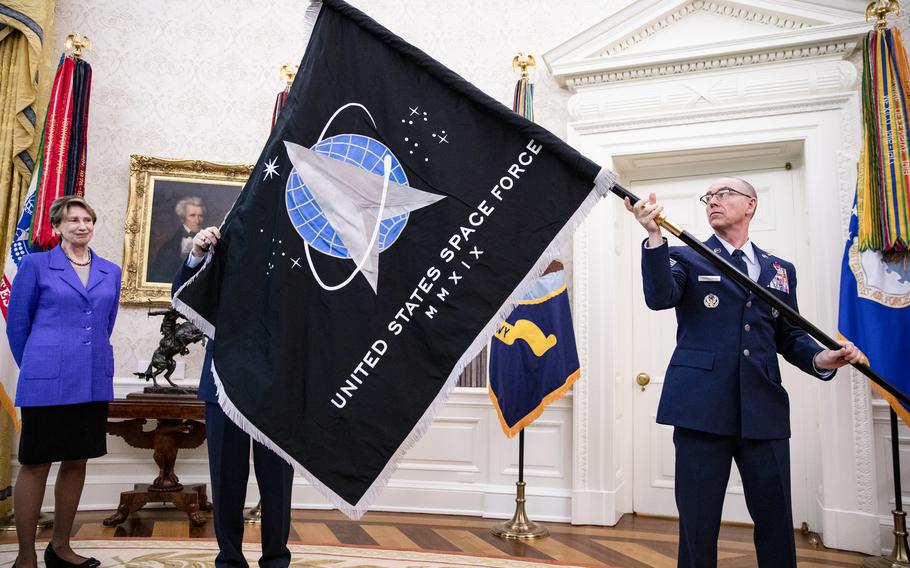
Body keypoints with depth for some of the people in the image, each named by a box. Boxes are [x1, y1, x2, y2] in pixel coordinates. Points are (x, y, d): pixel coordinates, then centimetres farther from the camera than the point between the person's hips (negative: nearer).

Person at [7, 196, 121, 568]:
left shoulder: (111, 272, 10)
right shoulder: (36, 264, -2)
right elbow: (17, 322, 4)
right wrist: (34, 368, 10)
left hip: (94, 382, 5)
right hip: (47, 383, -4)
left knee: (77, 461, 11)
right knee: (36, 465, 3)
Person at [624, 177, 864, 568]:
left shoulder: (780, 270, 18)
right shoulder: (686, 257, 8)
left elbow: (790, 336, 18)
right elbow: (659, 298, -12)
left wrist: (820, 358, -3)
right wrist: (654, 236, -25)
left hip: (764, 410, 3)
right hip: (702, 407, -3)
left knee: (777, 523, 7)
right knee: (697, 524, 2)